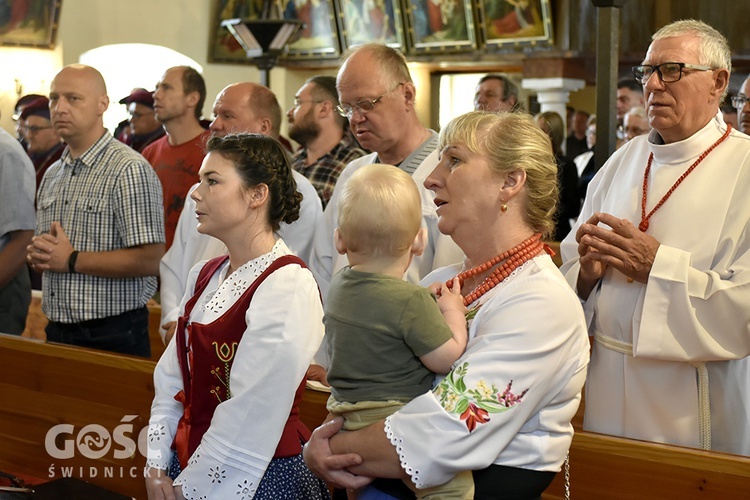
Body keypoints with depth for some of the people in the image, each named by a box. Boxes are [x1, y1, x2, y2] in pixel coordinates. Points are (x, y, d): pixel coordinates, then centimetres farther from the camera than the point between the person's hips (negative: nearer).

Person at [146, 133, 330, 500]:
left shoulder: (288, 287, -18)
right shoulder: (204, 277, 6)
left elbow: (251, 416, -21)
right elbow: (171, 380, 5)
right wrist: (156, 468, -4)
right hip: (187, 468, 7)